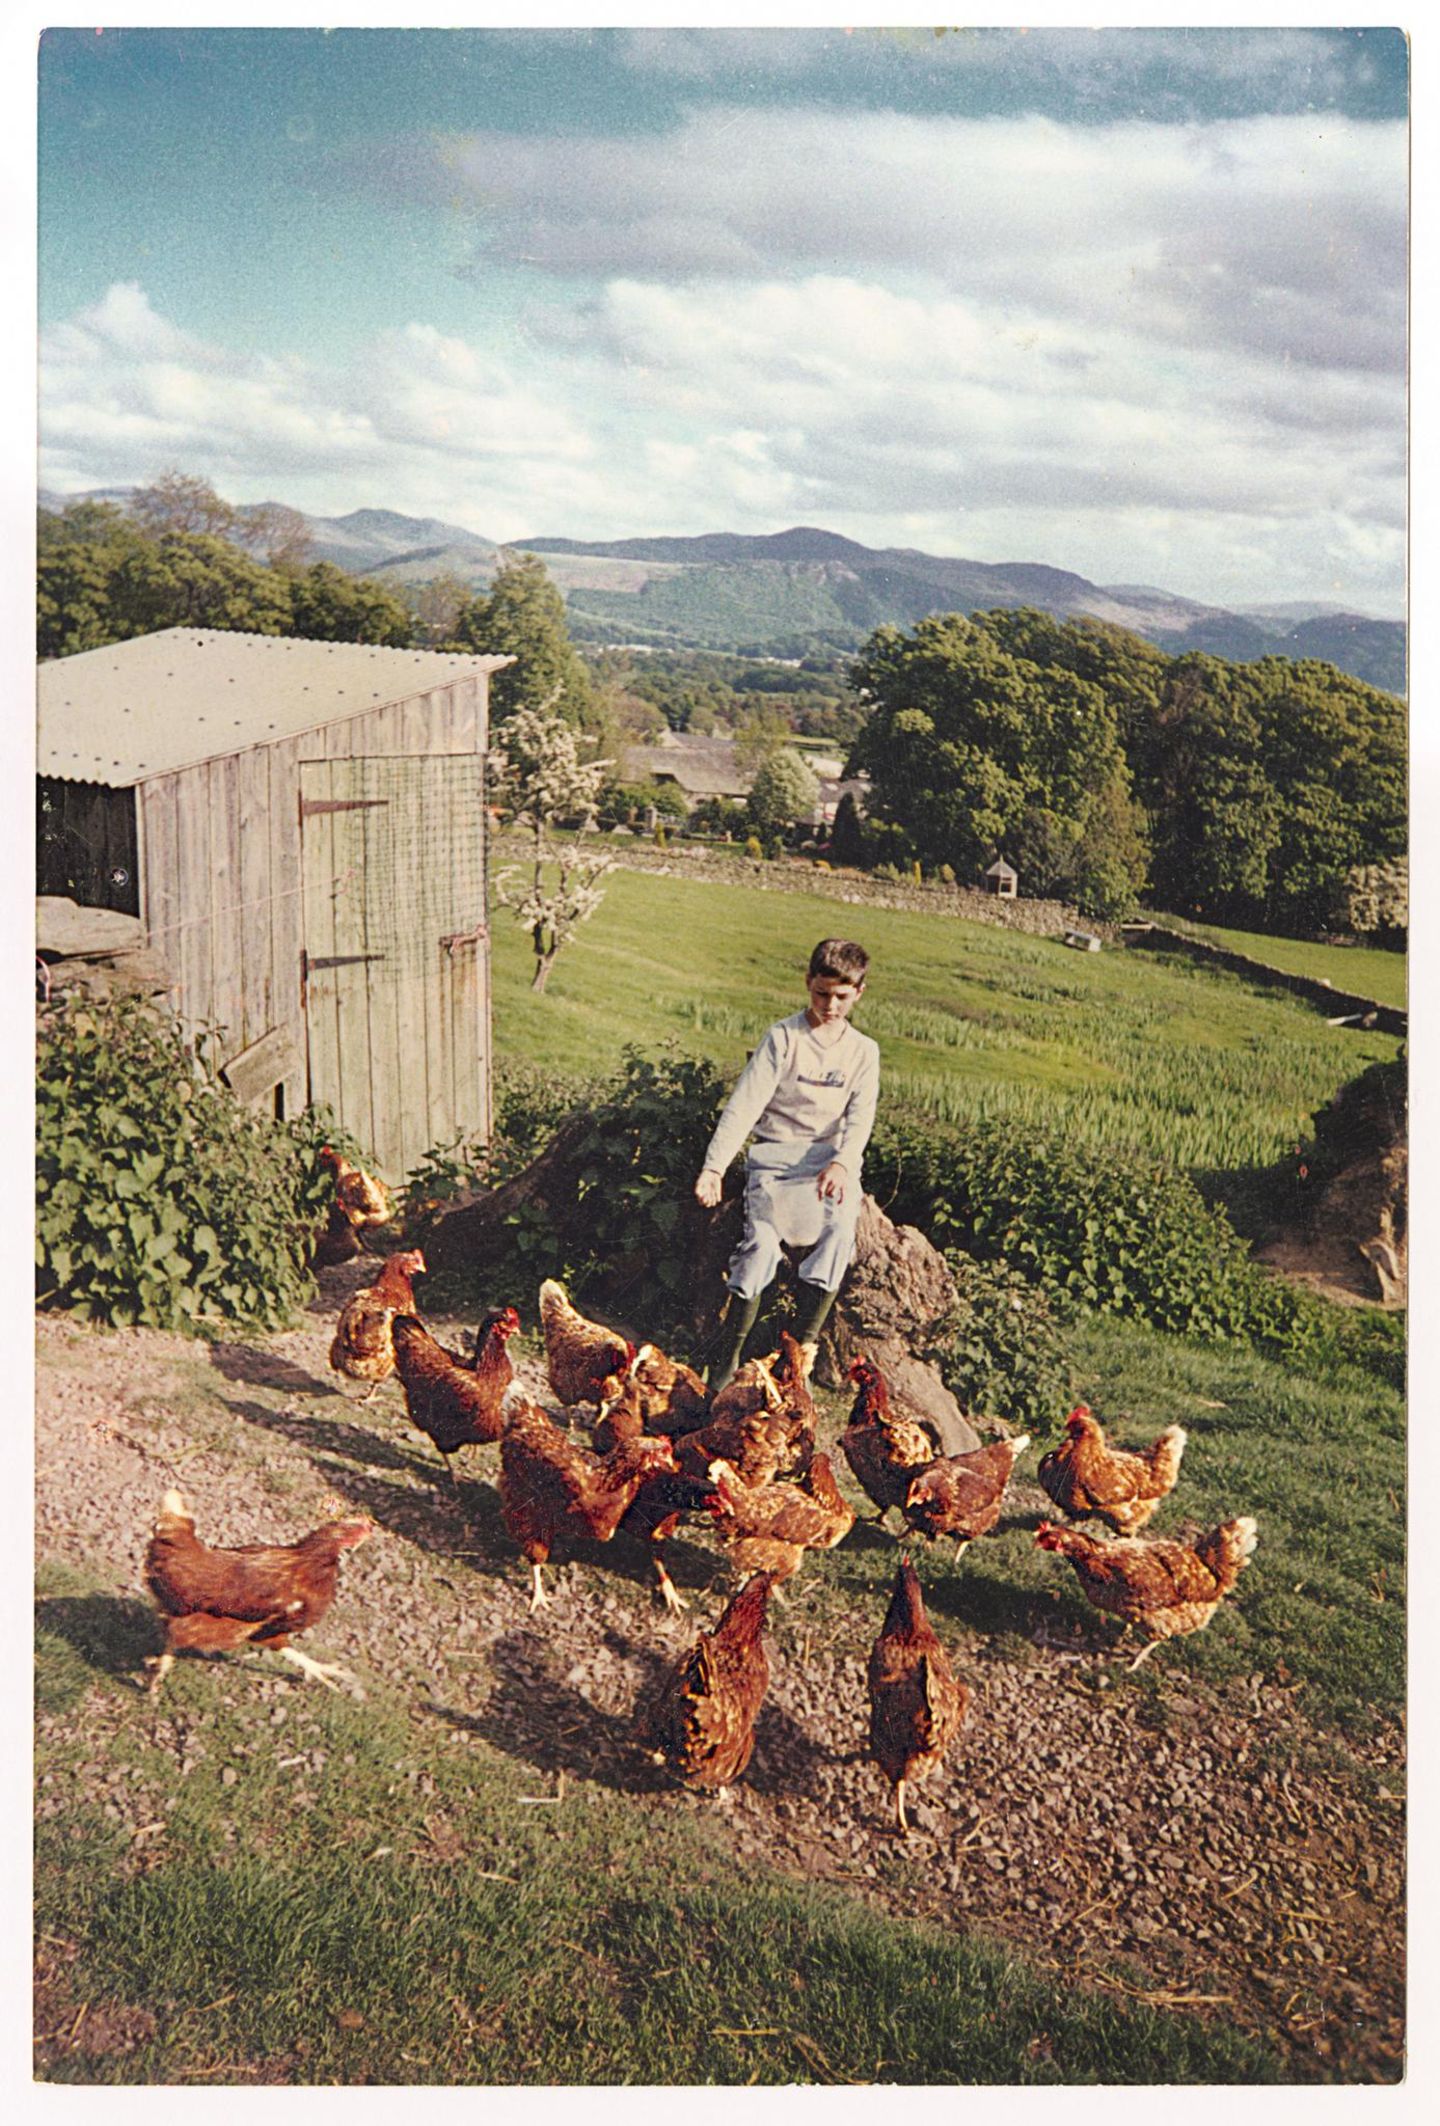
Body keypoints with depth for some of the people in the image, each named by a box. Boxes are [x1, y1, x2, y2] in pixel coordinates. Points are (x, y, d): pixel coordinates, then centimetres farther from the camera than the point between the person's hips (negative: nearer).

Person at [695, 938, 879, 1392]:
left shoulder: (863, 1051, 10)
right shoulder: (783, 1036, 0)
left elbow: (860, 1117, 0)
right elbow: (744, 1104, -8)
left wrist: (841, 1163, -22)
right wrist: (714, 1167, -20)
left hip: (832, 1158, 2)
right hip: (776, 1154, -2)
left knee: (839, 1231, -27)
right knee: (761, 1239, -24)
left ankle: (803, 1347, -21)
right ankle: (730, 1354, -15)